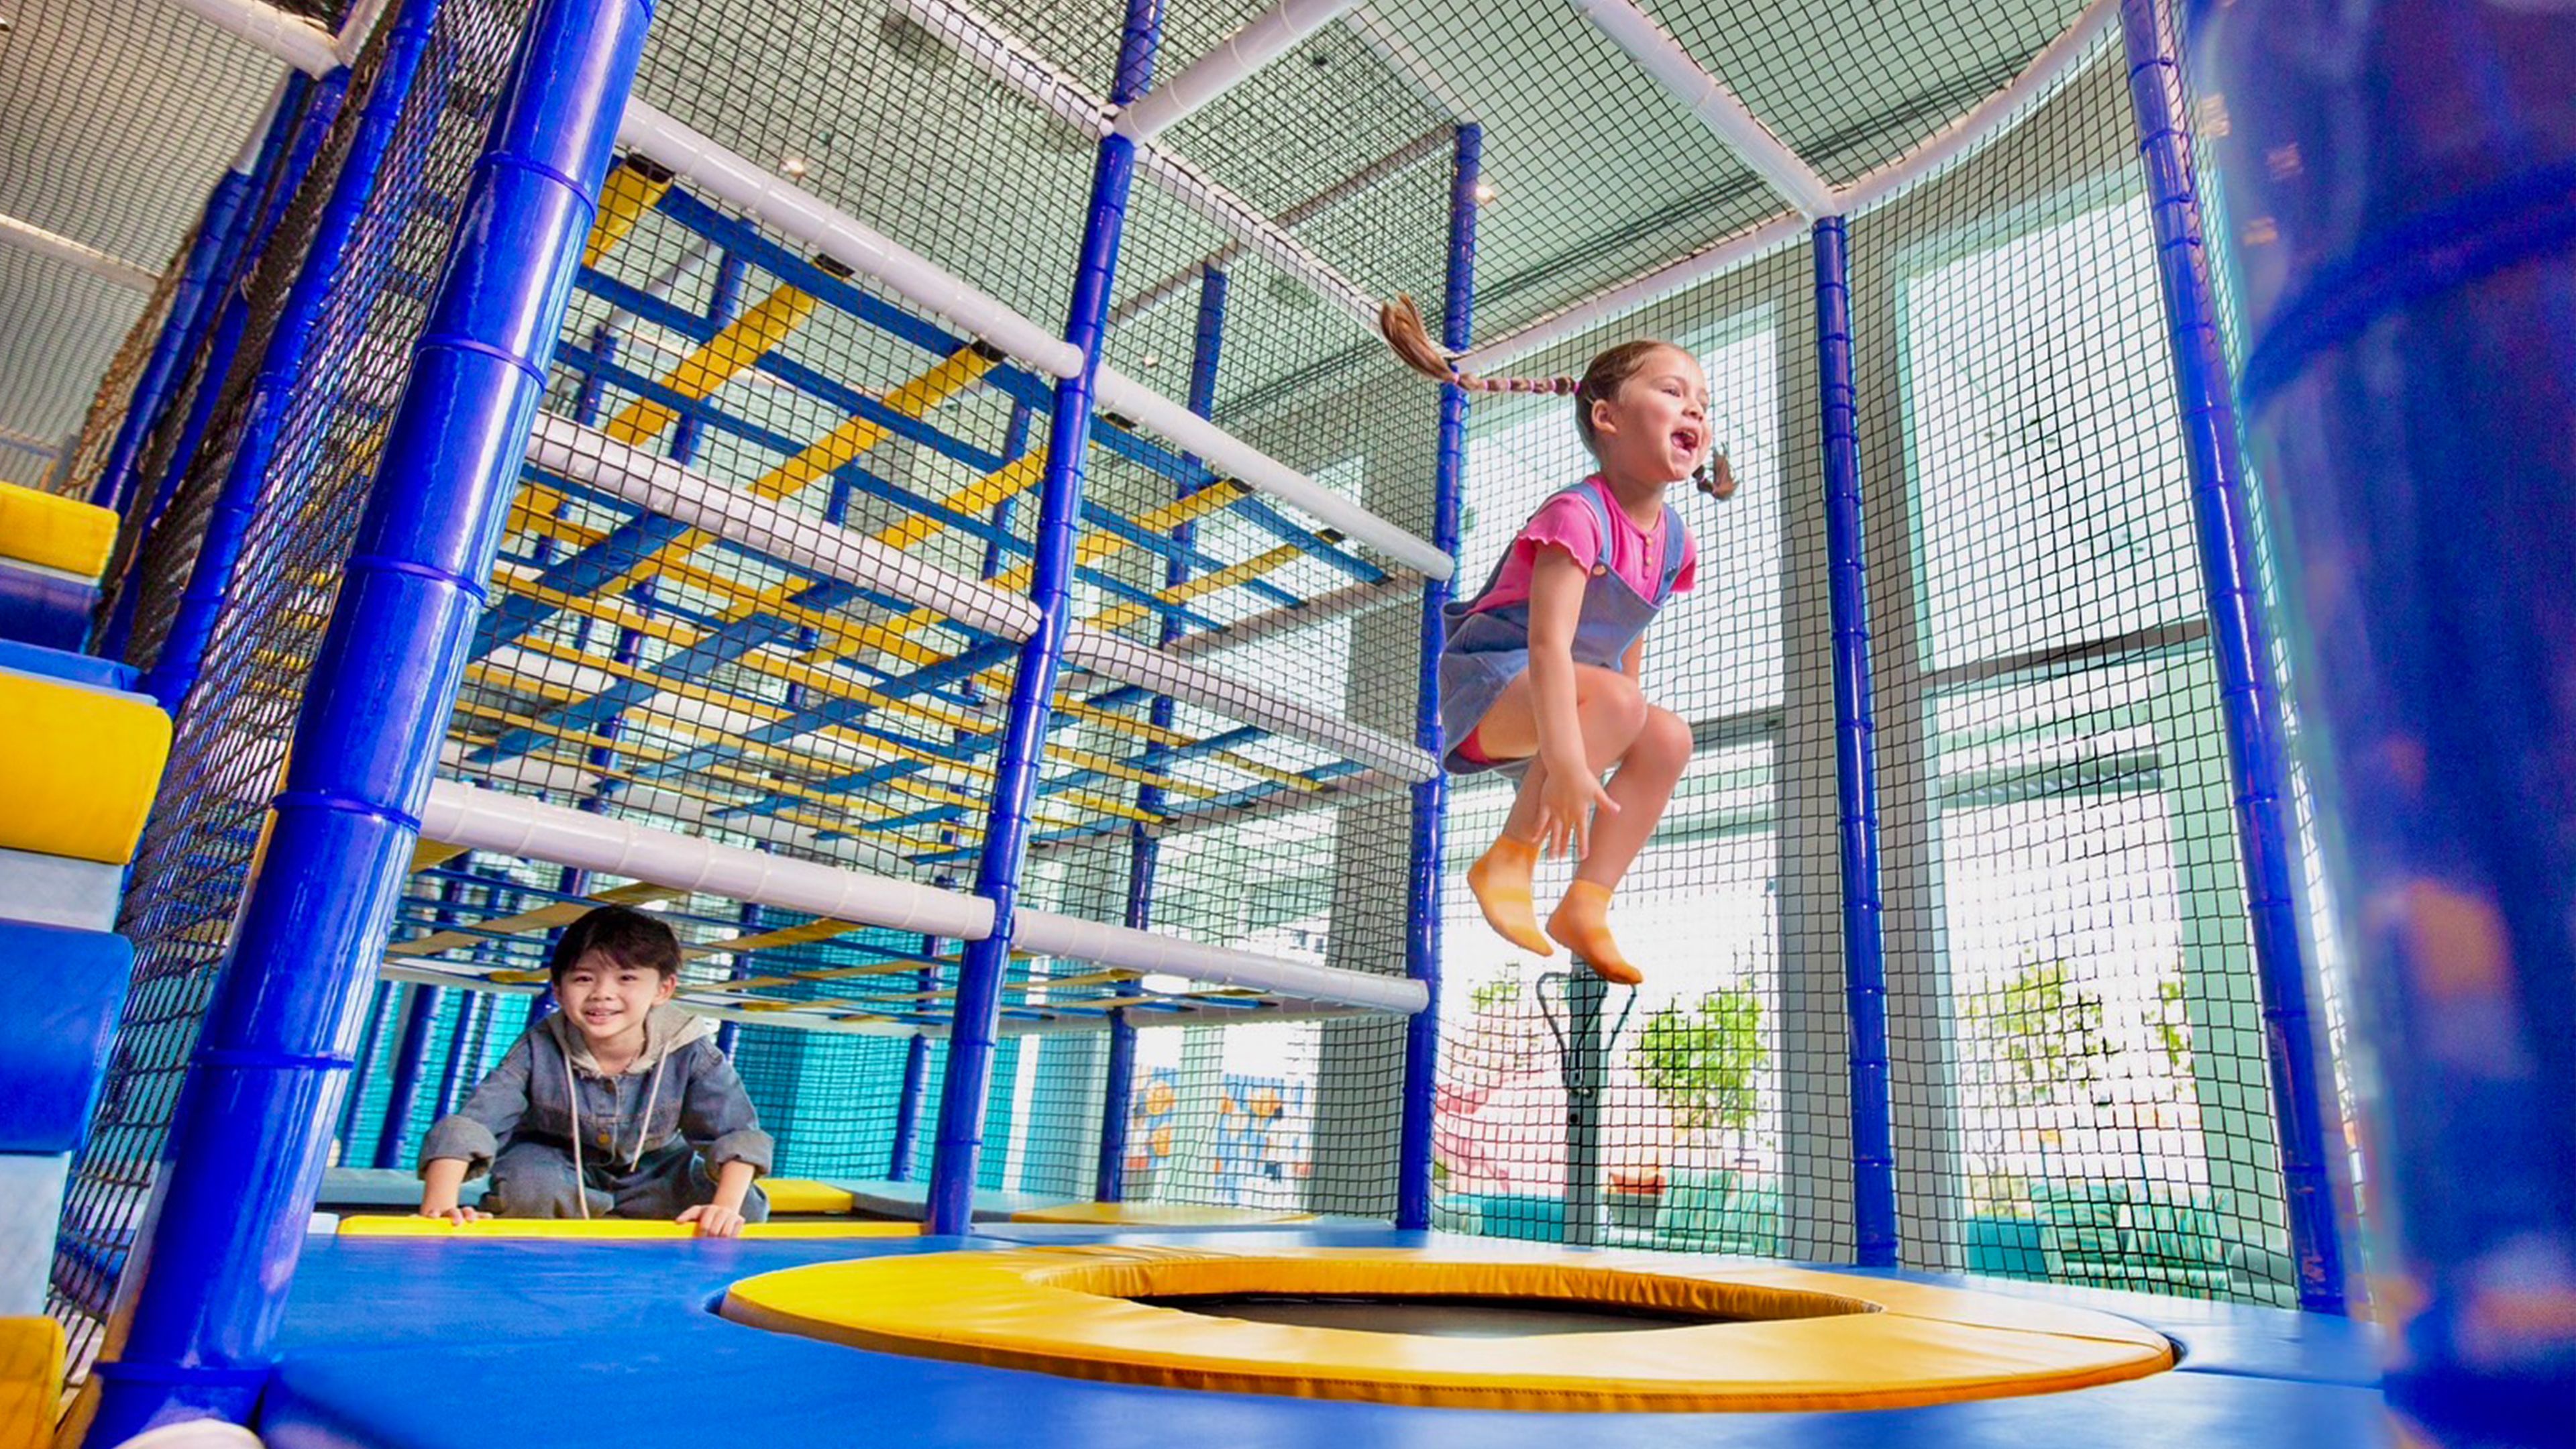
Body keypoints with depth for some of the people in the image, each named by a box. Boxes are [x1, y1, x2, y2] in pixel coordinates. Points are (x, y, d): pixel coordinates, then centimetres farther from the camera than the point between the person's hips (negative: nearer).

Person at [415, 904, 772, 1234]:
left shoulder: (688, 1053, -26)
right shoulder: (540, 1049, -24)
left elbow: (737, 1134, -25)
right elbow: (465, 1127, -29)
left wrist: (725, 1208, -40)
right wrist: (439, 1206, -45)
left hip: (651, 1169, 1)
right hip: (556, 1161, -1)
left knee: (747, 1207, -20)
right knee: (528, 1188, -36)